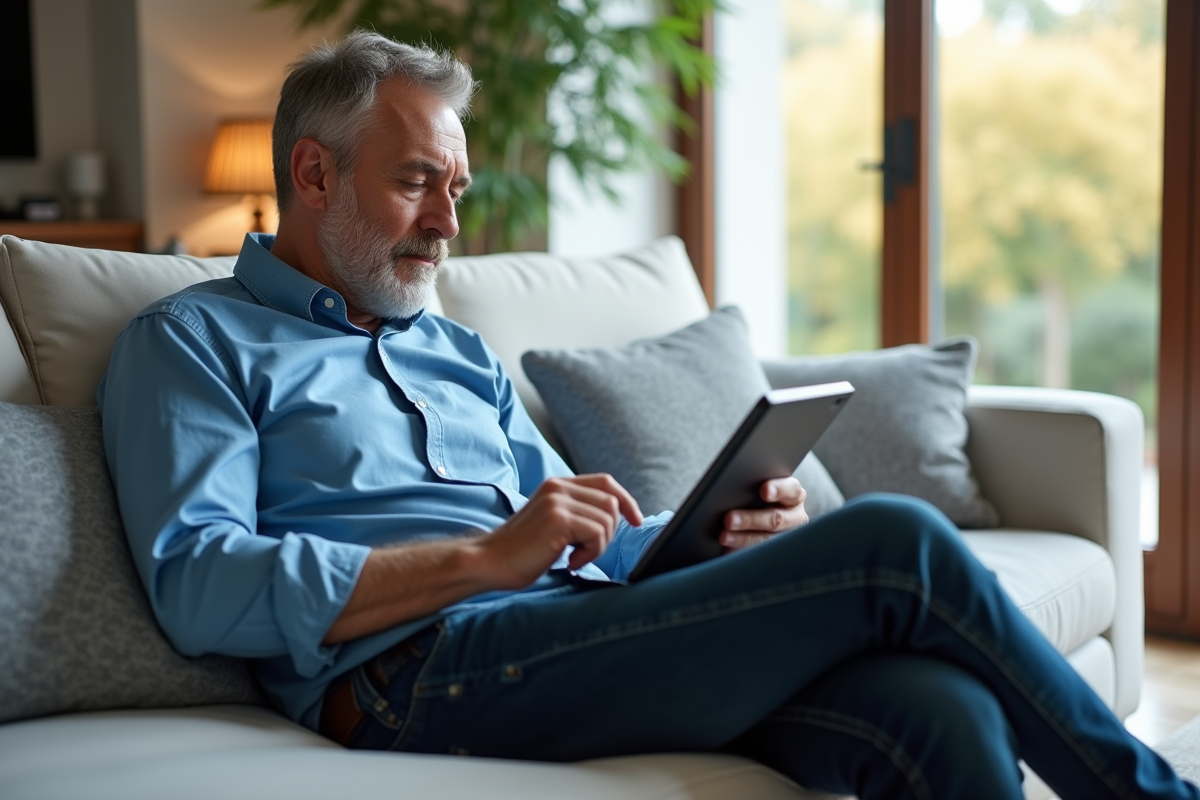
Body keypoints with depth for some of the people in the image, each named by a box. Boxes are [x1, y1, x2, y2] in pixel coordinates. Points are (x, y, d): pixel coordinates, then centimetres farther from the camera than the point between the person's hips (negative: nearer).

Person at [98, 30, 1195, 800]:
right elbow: (198, 586, -8)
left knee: (940, 709, -22)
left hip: (587, 638, 7)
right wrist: (485, 558, -14)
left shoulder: (464, 357, 29)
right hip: (420, 671, -7)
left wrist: (726, 535, 2)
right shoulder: (194, 344, 9)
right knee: (894, 545, -17)